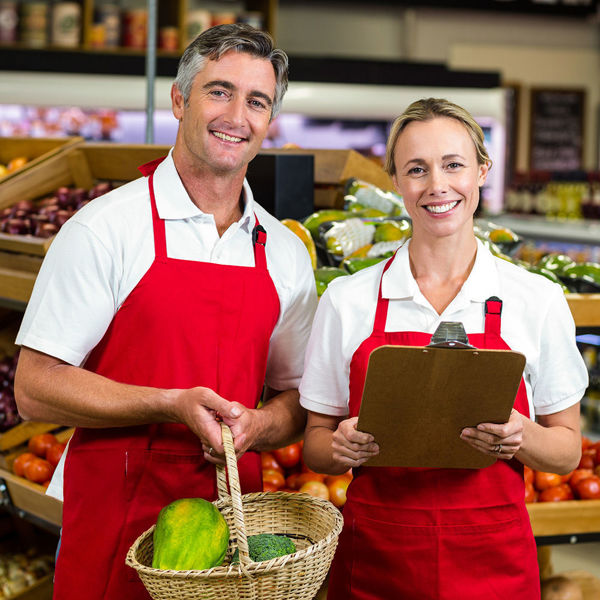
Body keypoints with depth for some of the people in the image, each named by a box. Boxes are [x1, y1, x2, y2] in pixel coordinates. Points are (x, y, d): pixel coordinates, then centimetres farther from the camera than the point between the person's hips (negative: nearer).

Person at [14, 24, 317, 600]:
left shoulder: (286, 254, 8)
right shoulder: (104, 227, -7)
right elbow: (35, 389, -10)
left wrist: (254, 426, -8)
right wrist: (174, 405, -19)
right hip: (117, 521, -4)